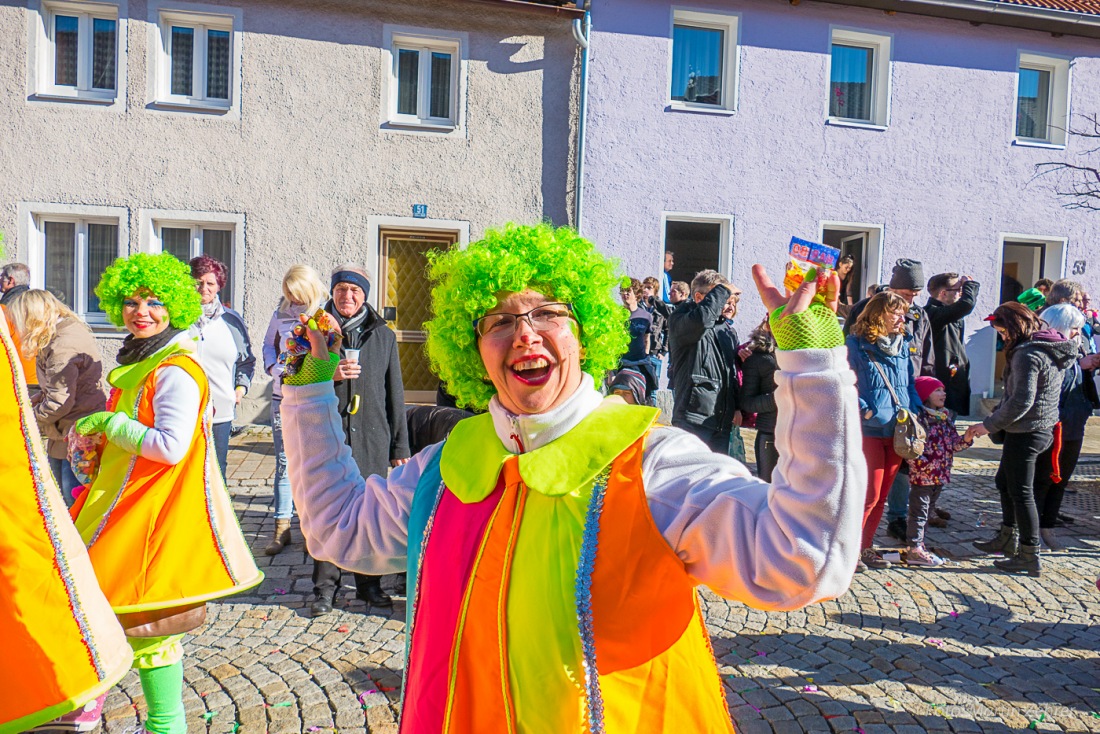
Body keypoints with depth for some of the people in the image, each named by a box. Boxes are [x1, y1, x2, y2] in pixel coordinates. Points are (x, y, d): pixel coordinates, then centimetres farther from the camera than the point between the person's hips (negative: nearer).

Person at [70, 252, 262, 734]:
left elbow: (170, 446, -25)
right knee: (143, 620, 17)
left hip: (160, 512, -10)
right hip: (128, 504, 10)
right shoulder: (138, 362, 13)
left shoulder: (176, 370, -17)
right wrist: (101, 449, 8)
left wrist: (109, 422, -15)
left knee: (147, 623, -1)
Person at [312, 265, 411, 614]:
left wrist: (400, 447, 8)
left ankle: (370, 582, 21)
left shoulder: (384, 336, 9)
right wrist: (328, 375, -13)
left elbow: (395, 393, 10)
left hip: (372, 439, 1)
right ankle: (325, 586, 14)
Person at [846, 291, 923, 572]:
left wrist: (915, 410, 2)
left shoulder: (902, 345, 11)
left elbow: (910, 383, 17)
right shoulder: (856, 345, -9)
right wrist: (867, 412, -19)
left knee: (881, 495, 12)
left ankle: (865, 547, 24)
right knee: (869, 494, -5)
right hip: (868, 431, -7)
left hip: (897, 432, 7)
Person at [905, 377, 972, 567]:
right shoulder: (919, 416, -14)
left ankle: (918, 545, 27)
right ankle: (915, 551, 5)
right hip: (922, 475, -8)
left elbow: (954, 443, 12)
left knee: (928, 511, 16)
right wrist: (921, 464, -23)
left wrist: (966, 439, -6)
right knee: (919, 512, -2)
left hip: (940, 474, 8)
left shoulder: (947, 415, 11)